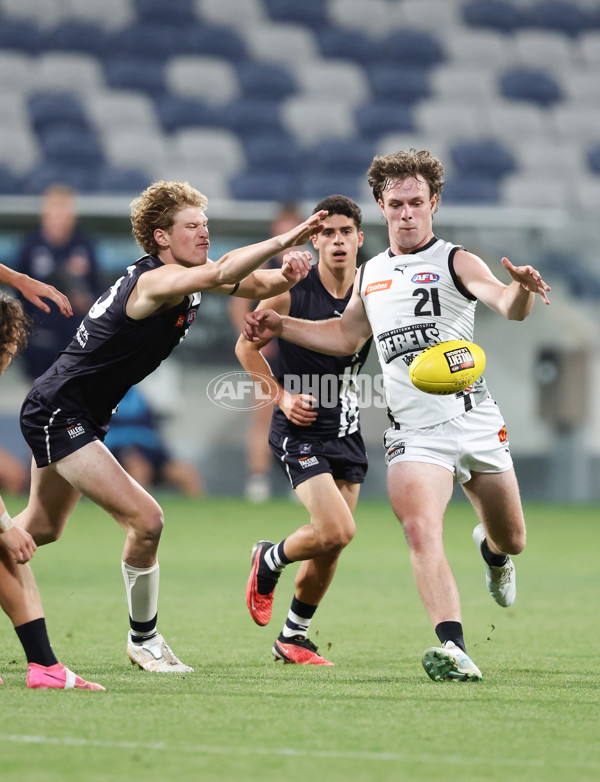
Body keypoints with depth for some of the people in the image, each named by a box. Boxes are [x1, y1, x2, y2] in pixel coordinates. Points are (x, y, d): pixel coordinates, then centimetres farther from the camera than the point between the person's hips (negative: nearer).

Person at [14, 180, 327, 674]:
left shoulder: (188, 275, 2)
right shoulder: (154, 281, -26)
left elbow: (257, 284, 4)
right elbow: (223, 274, -43)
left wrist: (286, 276, -19)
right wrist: (288, 238, -46)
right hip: (57, 415, -11)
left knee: (41, 528, 26)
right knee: (145, 521, -16)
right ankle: (143, 639, 0)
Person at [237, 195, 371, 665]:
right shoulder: (291, 292, -10)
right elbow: (247, 347, 3)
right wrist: (281, 396, -7)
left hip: (347, 432, 5)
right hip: (301, 430, -5)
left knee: (330, 546, 8)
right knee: (337, 532, -20)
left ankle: (293, 639, 27)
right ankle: (269, 562, 11)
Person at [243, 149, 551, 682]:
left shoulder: (455, 263, -4)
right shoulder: (370, 275, 13)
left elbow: (509, 308, -21)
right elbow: (346, 337, 31)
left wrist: (523, 290, -45)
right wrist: (281, 326, 21)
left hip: (475, 420, -2)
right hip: (414, 433, 2)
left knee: (512, 540, 12)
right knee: (421, 532, -23)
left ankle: (491, 549, 52)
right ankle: (454, 651, -32)